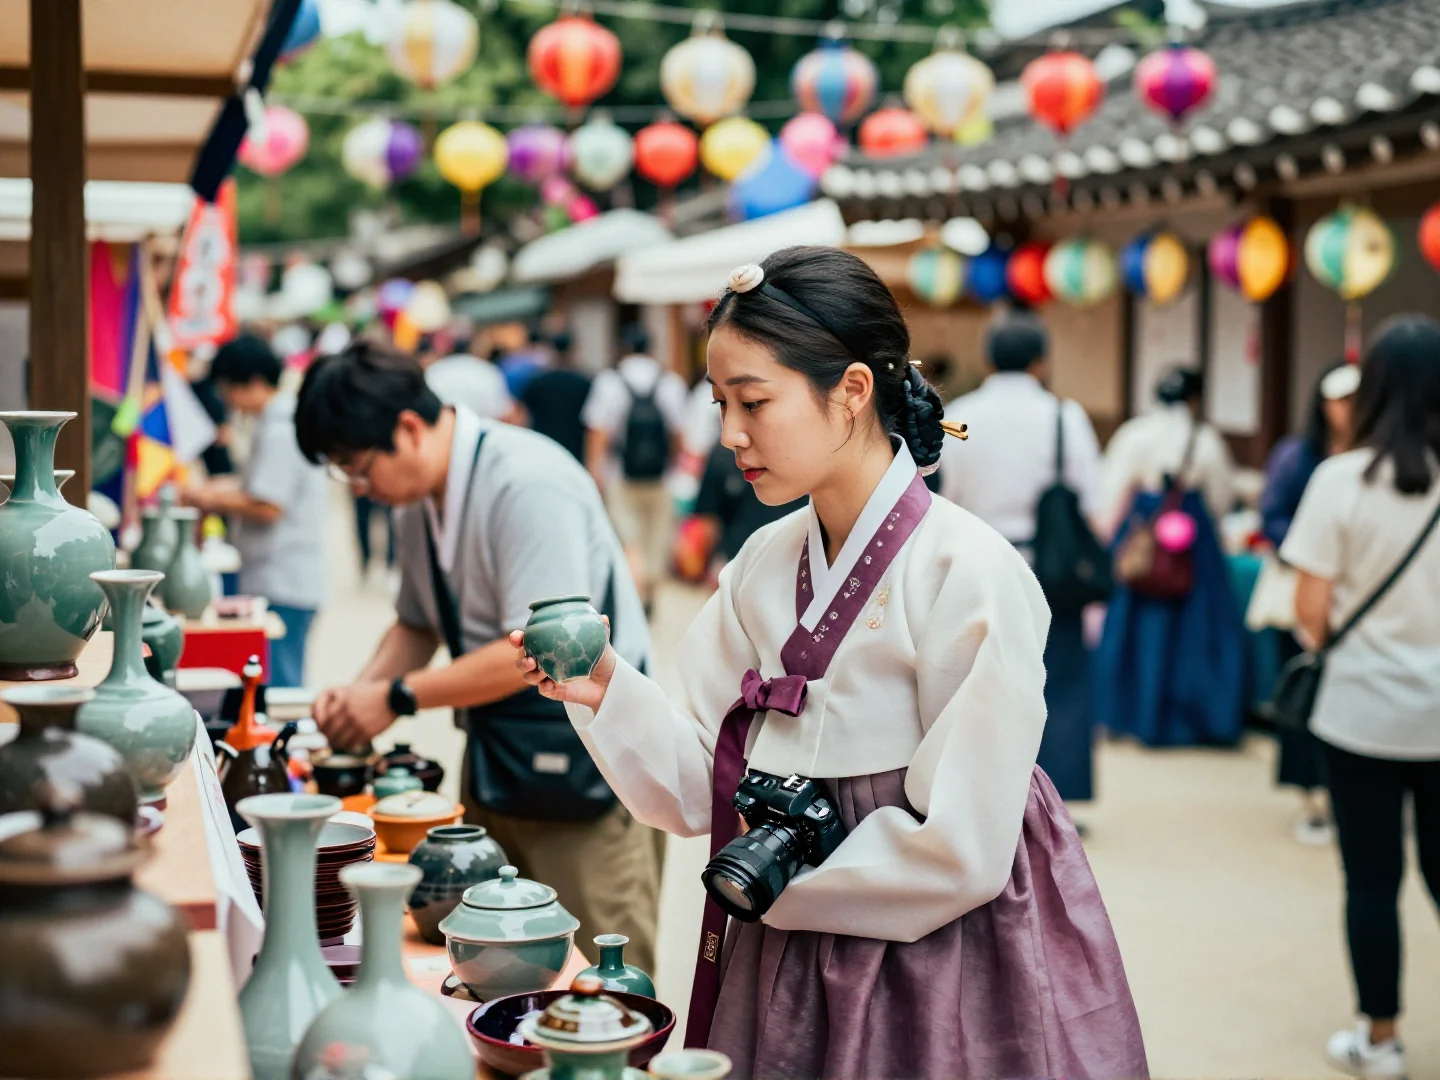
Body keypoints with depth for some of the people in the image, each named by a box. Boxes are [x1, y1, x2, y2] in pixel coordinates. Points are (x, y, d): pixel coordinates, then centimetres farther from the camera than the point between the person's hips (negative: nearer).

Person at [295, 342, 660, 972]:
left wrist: (399, 697, -18)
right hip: (495, 753, 9)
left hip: (582, 762, -8)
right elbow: (417, 625, 20)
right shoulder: (418, 501, 7)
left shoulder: (527, 484, -20)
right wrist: (358, 692, 1)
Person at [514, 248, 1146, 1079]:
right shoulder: (763, 566, 2)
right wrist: (606, 694, -12)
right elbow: (708, 787, 3)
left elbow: (962, 849, -21)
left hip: (937, 969, -6)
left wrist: (772, 886, -11)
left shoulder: (967, 573, -18)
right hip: (786, 968, 6)